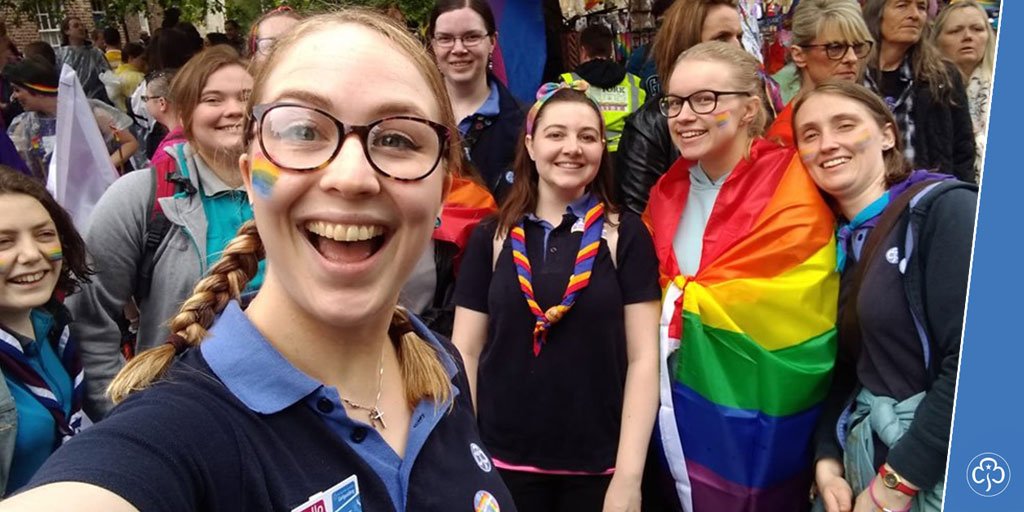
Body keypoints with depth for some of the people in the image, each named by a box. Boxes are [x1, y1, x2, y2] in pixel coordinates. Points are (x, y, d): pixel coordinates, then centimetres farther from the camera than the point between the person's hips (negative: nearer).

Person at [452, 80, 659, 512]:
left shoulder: (626, 236, -2)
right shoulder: (491, 237, 1)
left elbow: (643, 357, -4)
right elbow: (465, 351, 4)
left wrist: (628, 476, -9)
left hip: (596, 466, -1)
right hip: (503, 460, 1)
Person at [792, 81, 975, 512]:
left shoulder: (944, 209, -12)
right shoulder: (839, 240, 9)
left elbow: (974, 365, -21)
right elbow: (845, 368, 11)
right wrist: (827, 459, -4)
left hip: (939, 468, -6)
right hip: (863, 462, 7)